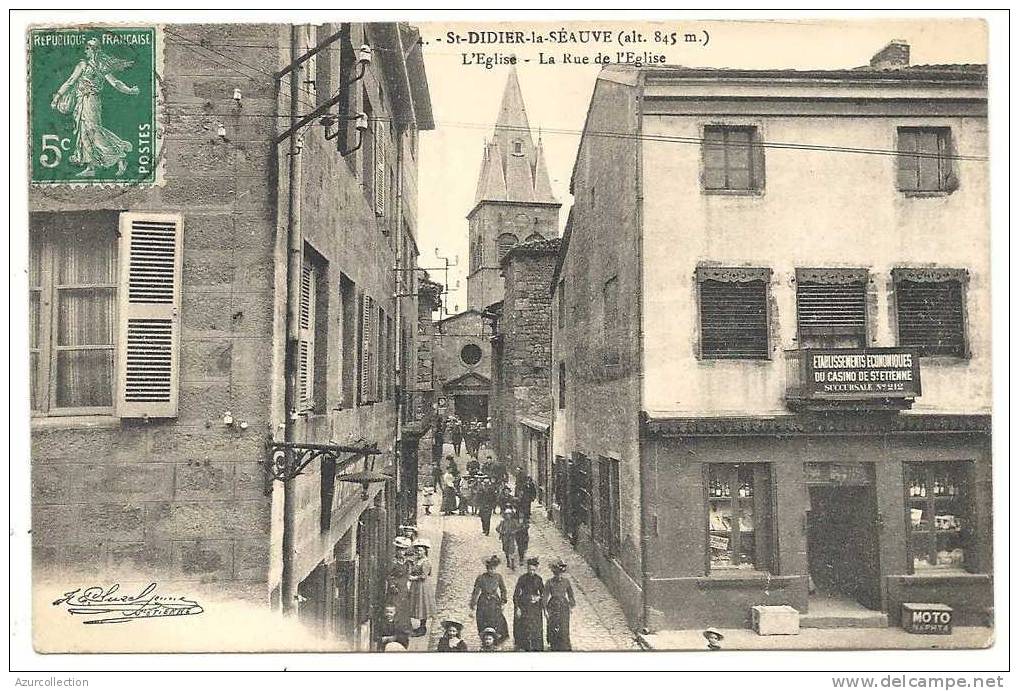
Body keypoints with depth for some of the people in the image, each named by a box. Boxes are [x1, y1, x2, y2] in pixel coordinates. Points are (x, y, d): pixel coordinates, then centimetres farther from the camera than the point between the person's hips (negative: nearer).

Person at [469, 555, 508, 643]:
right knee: (484, 626, 0)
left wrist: (502, 602, 8)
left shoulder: (498, 577, 0)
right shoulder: (481, 578, -6)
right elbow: (475, 592, 0)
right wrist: (473, 606, -1)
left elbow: (503, 590, 13)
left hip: (495, 604, 1)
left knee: (496, 626, -6)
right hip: (483, 605, -1)